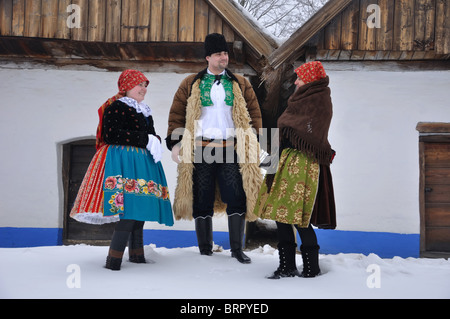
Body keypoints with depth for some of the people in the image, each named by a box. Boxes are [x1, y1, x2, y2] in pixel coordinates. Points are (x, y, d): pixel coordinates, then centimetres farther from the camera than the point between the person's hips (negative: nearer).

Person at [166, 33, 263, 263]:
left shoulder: (240, 85, 11)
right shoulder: (191, 85, 7)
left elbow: (254, 113, 12)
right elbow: (177, 114, 6)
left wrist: (252, 140, 3)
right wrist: (175, 143, -2)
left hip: (231, 149, 1)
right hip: (200, 150, 0)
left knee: (237, 198, -5)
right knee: (202, 201, 4)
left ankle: (237, 249, 8)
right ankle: (205, 251, 16)